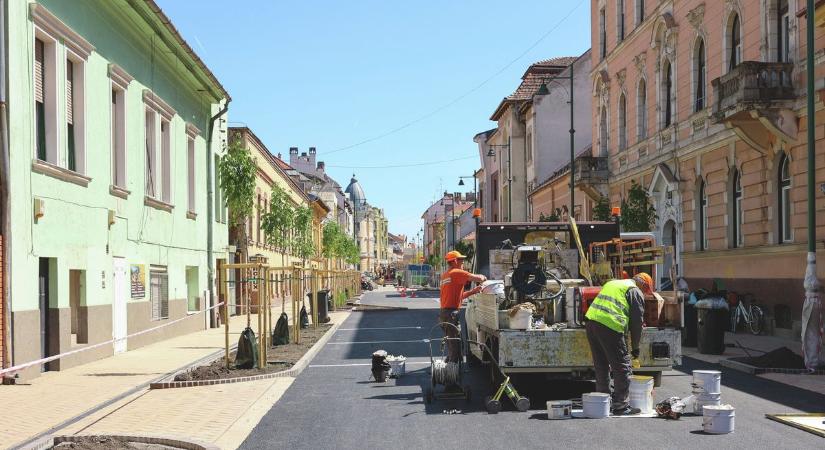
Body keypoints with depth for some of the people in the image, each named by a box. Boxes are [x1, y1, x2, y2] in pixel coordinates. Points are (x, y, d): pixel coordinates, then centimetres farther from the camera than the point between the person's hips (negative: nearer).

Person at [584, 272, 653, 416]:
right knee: (622, 366, 1)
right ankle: (620, 405, 3)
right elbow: (636, 322, 4)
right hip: (610, 327, -8)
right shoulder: (635, 292, 6)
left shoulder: (612, 283, 30)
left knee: (601, 365, 18)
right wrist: (635, 347, 13)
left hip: (591, 322, 8)